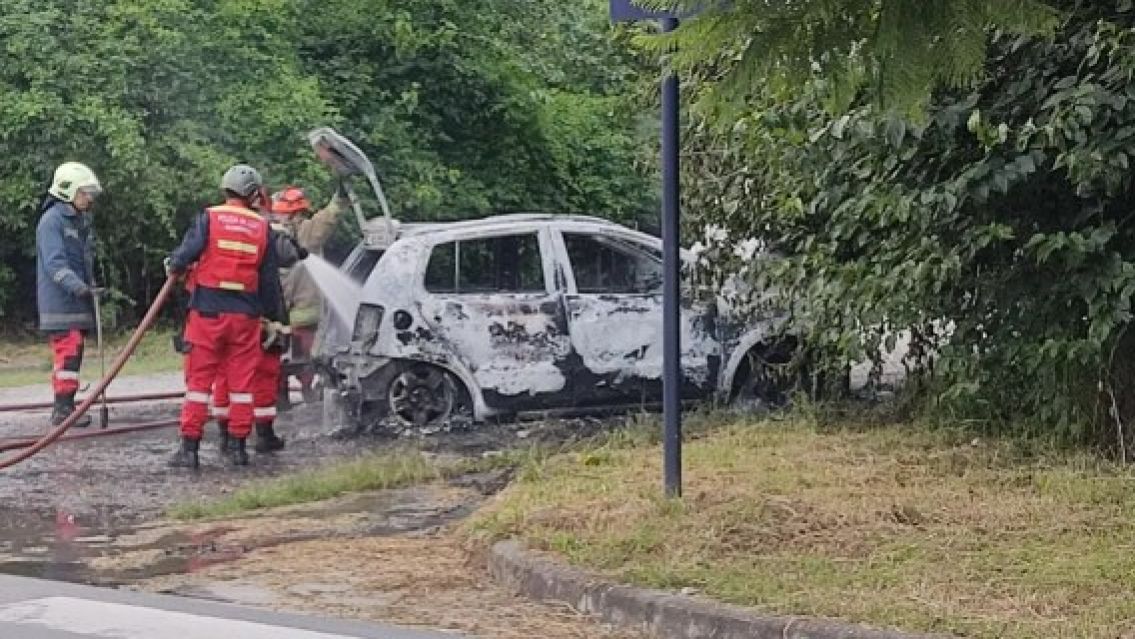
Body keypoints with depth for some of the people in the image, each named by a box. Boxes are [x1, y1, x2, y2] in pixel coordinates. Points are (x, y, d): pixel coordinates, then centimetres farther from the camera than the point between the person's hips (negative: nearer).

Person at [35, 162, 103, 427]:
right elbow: (54, 263, -21)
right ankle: (63, 408, -11)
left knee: (74, 353, 11)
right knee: (68, 351, -13)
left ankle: (65, 405, 18)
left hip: (78, 303, 9)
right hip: (60, 303, -9)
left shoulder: (82, 221, 17)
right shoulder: (52, 221, -12)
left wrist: (91, 287, 15)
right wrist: (78, 286, -31)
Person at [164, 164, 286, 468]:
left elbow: (185, 255, -11)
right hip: (246, 315, 2)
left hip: (208, 312, -2)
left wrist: (173, 265, 12)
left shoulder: (208, 219, -4)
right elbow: (270, 278, 8)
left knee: (199, 379, 2)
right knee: (242, 381, 9)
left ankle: (189, 447, 1)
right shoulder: (262, 228, 5)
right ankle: (238, 446, 11)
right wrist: (275, 315, 17)